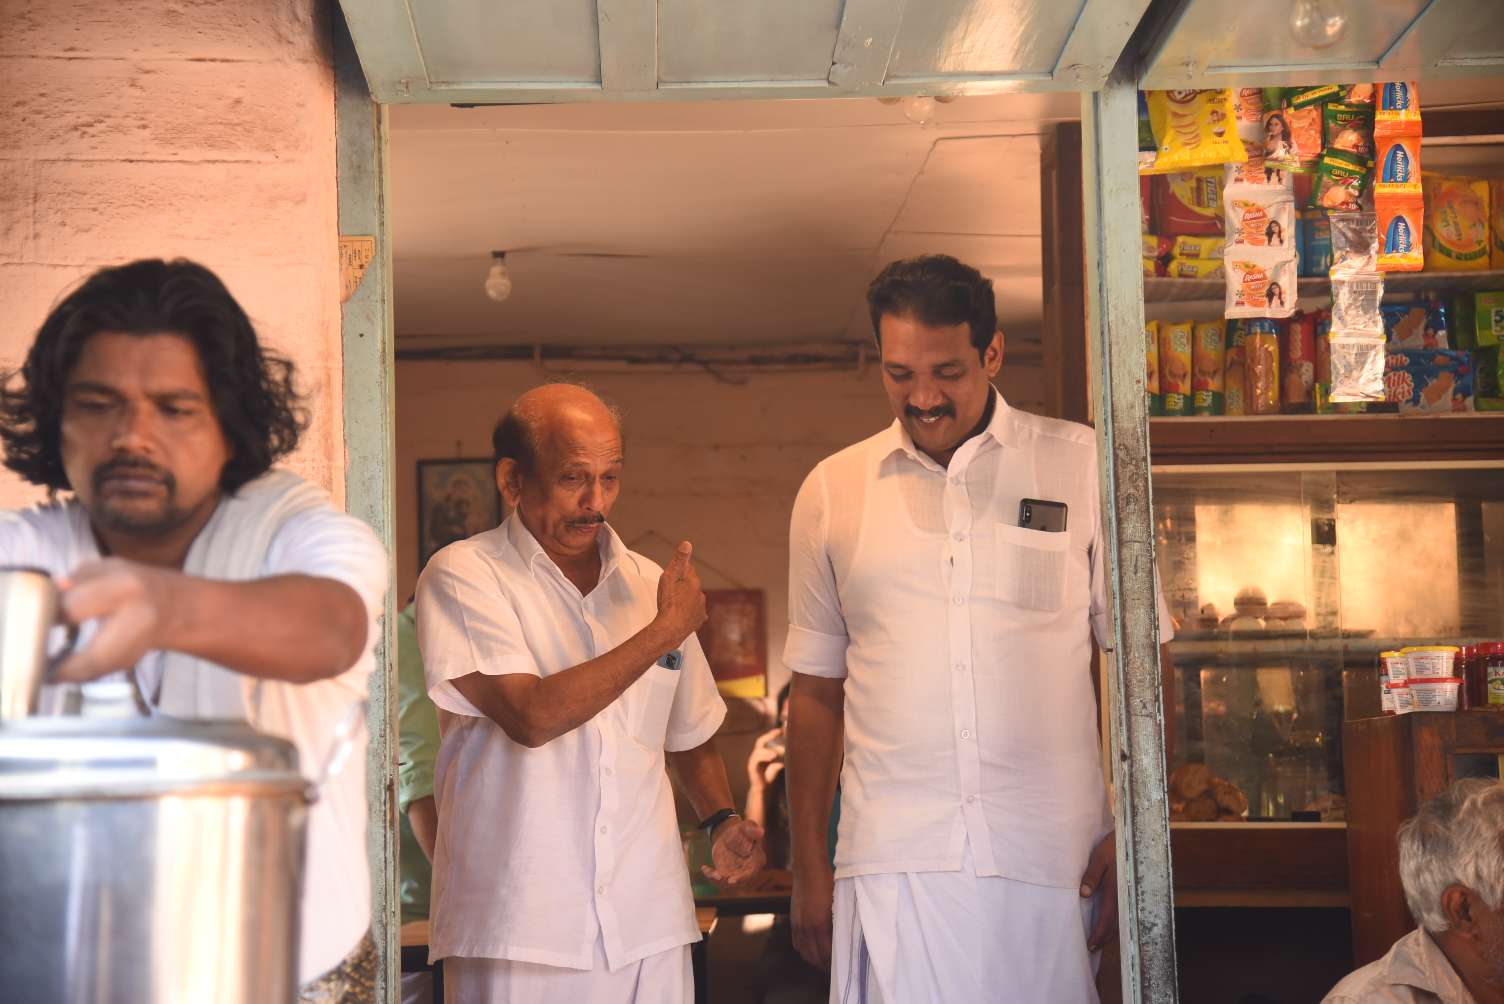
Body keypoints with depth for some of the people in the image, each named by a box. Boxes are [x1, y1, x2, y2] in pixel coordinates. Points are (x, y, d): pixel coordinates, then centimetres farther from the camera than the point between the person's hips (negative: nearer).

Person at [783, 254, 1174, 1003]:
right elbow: (816, 688, 12)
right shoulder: (832, 491, 9)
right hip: (891, 861, 1)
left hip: (1049, 858, -1)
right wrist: (808, 867, 9)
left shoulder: (1082, 467, 4)